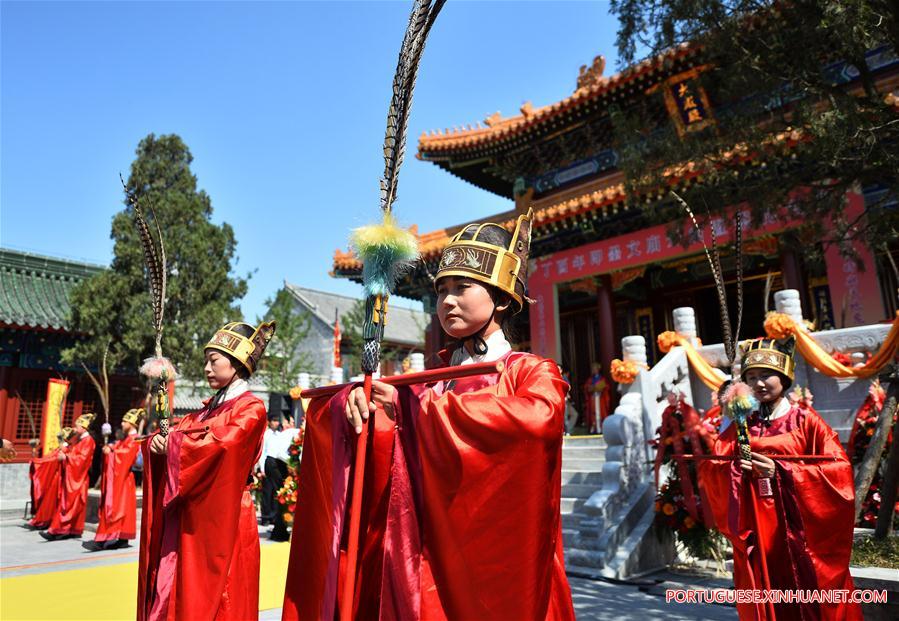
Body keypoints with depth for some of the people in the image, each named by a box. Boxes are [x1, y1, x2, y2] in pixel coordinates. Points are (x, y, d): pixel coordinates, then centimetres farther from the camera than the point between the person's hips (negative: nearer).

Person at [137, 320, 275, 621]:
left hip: (221, 519, -7)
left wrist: (169, 444, -9)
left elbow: (214, 445, -22)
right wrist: (158, 441, -11)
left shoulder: (251, 409, -10)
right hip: (189, 516, 7)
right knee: (181, 593, 12)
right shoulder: (210, 407, 15)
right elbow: (178, 434, 11)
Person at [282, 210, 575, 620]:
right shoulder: (429, 382, 8)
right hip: (425, 565, 4)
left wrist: (418, 409, -21)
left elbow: (536, 420, -28)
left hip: (500, 565, -3)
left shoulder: (533, 373, -5)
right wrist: (356, 401, -16)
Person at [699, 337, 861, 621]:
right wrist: (733, 470, -19)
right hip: (757, 536, 2)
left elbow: (838, 469, -9)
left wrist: (781, 472, -17)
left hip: (802, 533, -2)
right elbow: (708, 468, 2)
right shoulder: (741, 426, 6)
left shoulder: (805, 420, -1)